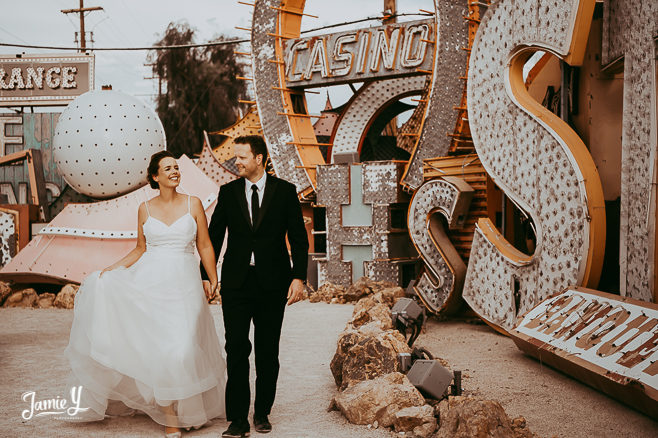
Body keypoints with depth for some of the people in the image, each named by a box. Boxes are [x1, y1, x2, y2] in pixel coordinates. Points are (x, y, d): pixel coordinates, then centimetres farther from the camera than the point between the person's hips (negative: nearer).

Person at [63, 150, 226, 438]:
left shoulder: (193, 204, 5)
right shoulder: (145, 209, 9)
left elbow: (205, 246, 7)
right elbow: (140, 249, 16)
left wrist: (213, 281, 2)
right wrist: (113, 268, 5)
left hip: (183, 284, -1)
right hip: (150, 282, 1)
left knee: (182, 348, -9)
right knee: (158, 348, -6)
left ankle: (189, 409, 13)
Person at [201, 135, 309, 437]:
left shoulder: (284, 191, 1)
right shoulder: (228, 192, 6)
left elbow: (298, 238, 1)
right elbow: (214, 236, 9)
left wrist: (299, 277, -7)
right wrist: (205, 275, 4)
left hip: (272, 282, -1)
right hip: (236, 282, 1)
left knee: (268, 351, 8)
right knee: (236, 348, -4)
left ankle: (262, 413, 23)